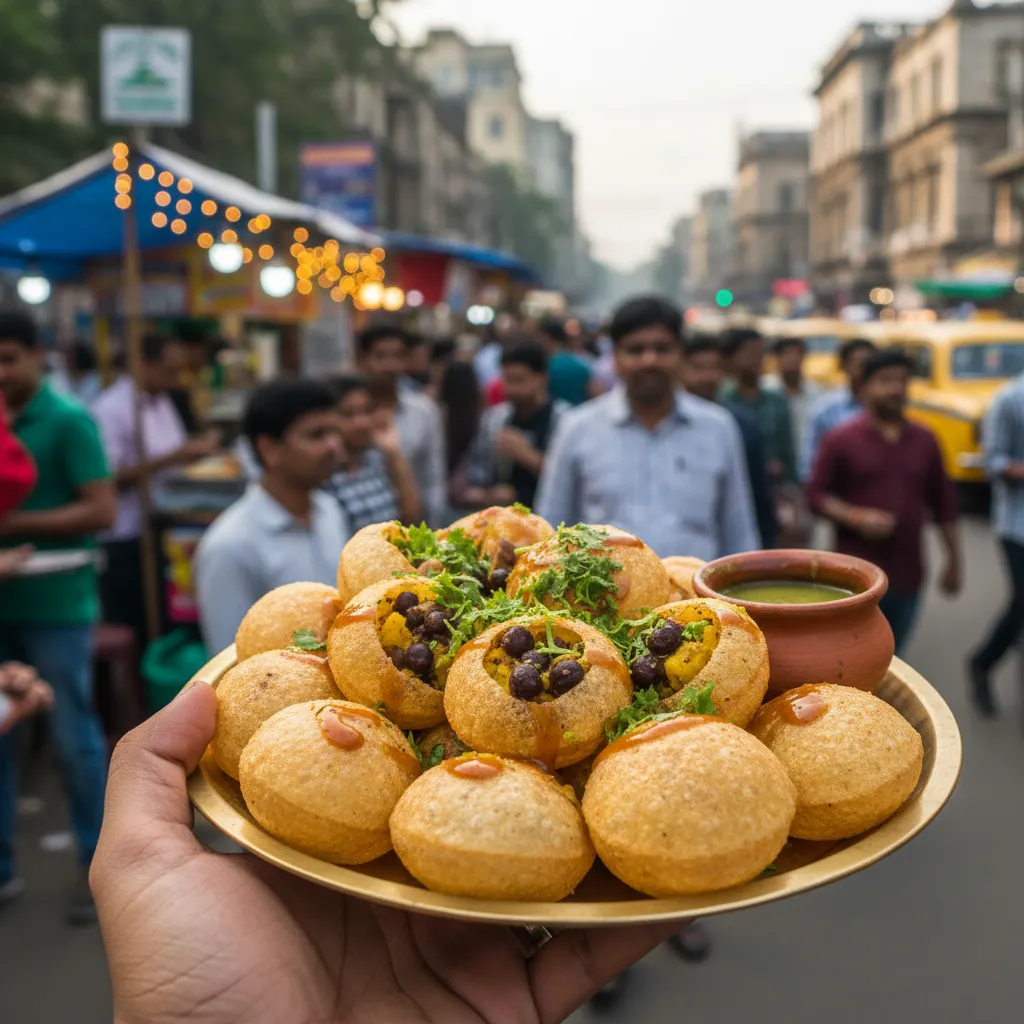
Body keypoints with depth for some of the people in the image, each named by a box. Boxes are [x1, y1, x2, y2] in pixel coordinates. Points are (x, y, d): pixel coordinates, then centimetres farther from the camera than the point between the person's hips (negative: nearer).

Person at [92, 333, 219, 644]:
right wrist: (171, 458, -23)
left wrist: (195, 450, 4)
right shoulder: (111, 409, -14)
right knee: (133, 635, 0)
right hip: (126, 541, -8)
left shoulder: (163, 403, 13)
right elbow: (109, 476, -20)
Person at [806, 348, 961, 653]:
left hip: (908, 577, 4)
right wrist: (856, 517, -20)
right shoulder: (841, 440, -4)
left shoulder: (925, 440, 9)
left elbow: (943, 503, 14)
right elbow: (816, 494, -4)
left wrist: (953, 561, 15)